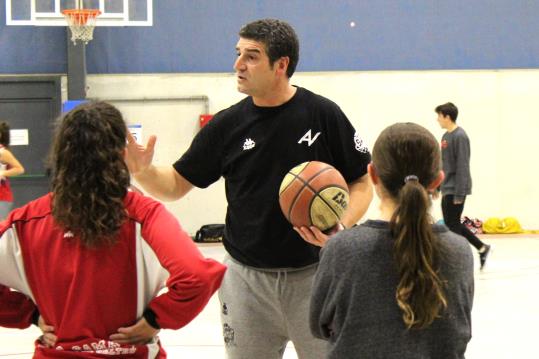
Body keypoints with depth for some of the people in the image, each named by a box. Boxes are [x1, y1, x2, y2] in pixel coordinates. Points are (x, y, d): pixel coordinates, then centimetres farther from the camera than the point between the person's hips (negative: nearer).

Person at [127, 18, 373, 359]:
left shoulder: (323, 114, -7)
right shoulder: (228, 124, 0)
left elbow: (362, 182, 0)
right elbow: (177, 184, 4)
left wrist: (342, 227, -19)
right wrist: (143, 170, -17)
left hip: (313, 276, -2)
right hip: (246, 278, 3)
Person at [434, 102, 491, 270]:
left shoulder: (460, 136, -16)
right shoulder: (446, 136, 12)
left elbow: (462, 167, -19)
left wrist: (459, 194, -20)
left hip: (456, 189, -9)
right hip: (447, 188, 9)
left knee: (452, 224, -5)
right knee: (452, 224, 11)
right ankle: (482, 248, 19)